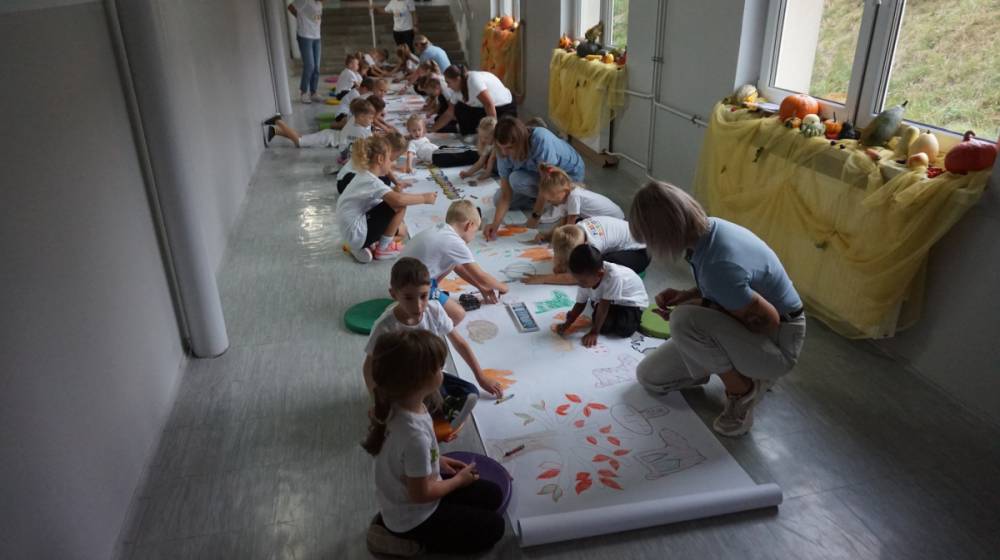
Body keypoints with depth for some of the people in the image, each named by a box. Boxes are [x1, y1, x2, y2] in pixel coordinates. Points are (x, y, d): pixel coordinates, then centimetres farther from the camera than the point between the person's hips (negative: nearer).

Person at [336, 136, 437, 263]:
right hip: (358, 234, -10)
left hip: (353, 231, 10)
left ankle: (364, 247, 12)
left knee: (401, 230, 20)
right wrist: (424, 198, -24)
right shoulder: (371, 181, -22)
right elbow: (398, 199, -36)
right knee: (399, 206, -17)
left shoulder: (364, 176, 10)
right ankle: (383, 248, -3)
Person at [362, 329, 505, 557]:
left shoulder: (397, 404, -14)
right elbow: (421, 494, -24)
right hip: (412, 516, -8)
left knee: (493, 495, 14)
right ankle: (405, 538, 4)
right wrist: (459, 479, -9)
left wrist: (437, 460, 6)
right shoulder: (416, 435, -39)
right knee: (493, 528, 2)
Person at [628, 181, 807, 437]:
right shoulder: (708, 229, -9)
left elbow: (769, 320, -25)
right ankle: (747, 371, 16)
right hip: (745, 327, 8)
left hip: (777, 342, -8)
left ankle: (743, 391, -9)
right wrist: (687, 295, -7)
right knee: (649, 376, 7)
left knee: (685, 320, -35)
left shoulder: (719, 265, -36)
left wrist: (702, 308, -18)